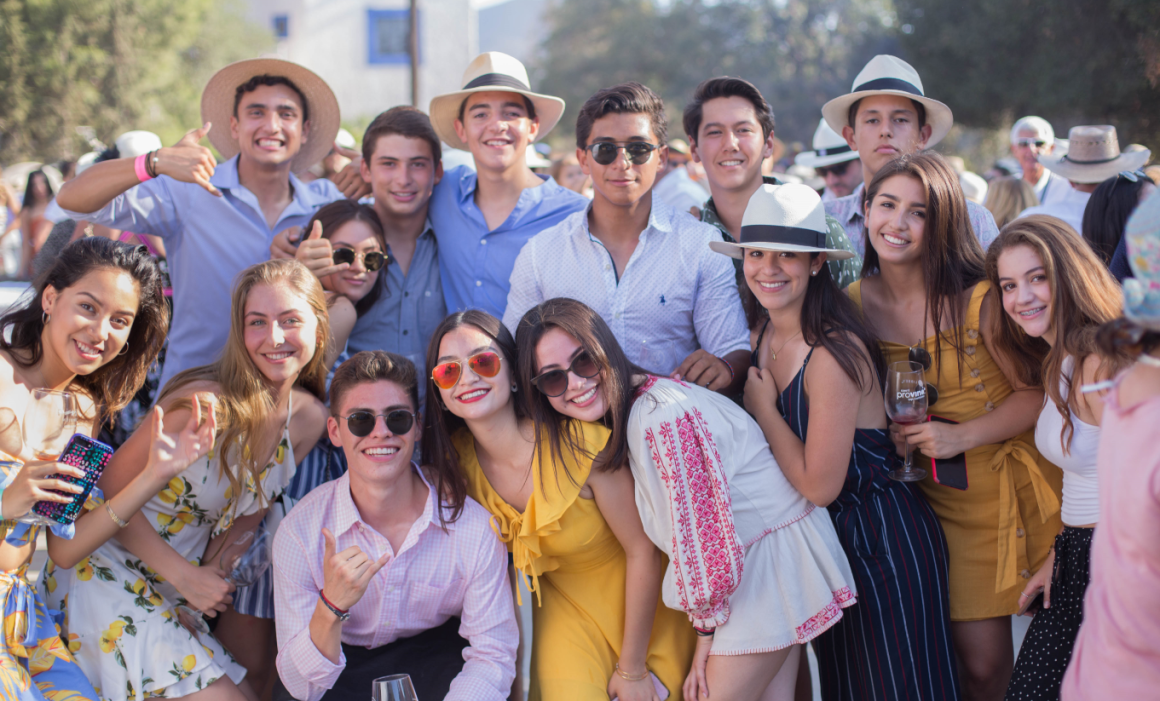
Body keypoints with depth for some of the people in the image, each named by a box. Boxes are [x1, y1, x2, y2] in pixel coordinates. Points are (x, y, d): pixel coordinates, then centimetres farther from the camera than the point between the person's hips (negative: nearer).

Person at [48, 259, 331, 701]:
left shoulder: (309, 419, -2)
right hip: (111, 576, -7)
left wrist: (211, 575, -2)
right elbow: (113, 489, -17)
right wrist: (186, 577, -17)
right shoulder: (206, 401, -22)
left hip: (182, 595, 8)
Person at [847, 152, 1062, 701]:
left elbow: (1037, 391, -9)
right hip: (930, 498, 2)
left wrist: (961, 436, -20)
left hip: (1007, 486, -2)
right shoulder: (854, 304, -1)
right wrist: (889, 431, -7)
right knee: (975, 656, 0)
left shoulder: (978, 300, -13)